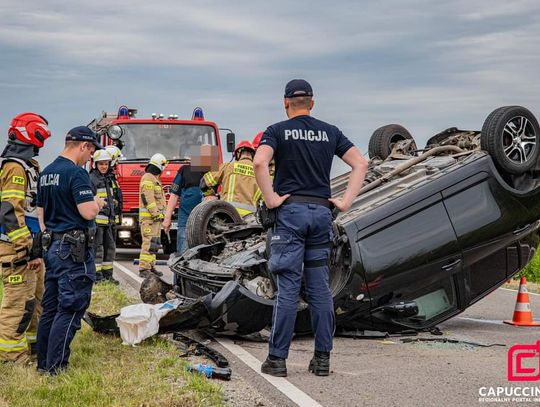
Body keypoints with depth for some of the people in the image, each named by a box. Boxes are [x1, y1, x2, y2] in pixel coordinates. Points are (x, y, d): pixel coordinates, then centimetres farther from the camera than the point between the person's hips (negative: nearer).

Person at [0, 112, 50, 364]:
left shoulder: (26, 166, 16)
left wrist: (34, 248, 25)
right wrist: (29, 249, -23)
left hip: (28, 246, 11)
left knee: (36, 296, 19)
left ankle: (31, 342, 29)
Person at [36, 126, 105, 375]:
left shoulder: (46, 173, 13)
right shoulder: (76, 173, -15)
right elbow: (88, 212, -23)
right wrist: (98, 203, -2)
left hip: (51, 246, 9)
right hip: (74, 250, -9)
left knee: (50, 307, 12)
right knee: (70, 309, -6)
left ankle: (43, 363, 16)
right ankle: (55, 367, -7)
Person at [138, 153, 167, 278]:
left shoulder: (154, 178, 21)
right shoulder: (148, 178, -12)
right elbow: (148, 198, -20)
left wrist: (160, 214, 20)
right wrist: (156, 214, -22)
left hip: (155, 217, 11)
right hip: (148, 216, -11)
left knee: (154, 243, 13)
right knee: (149, 243, -14)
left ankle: (150, 267, 18)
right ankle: (144, 269, -16)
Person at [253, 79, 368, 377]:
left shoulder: (277, 131, 0)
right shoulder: (329, 132, 11)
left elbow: (259, 162, -19)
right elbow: (360, 164, 6)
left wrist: (270, 199, -11)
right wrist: (345, 202, 4)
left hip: (291, 210, -3)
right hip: (322, 212, 3)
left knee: (288, 288, -3)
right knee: (320, 288, 7)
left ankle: (277, 359, -1)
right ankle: (322, 358, 9)